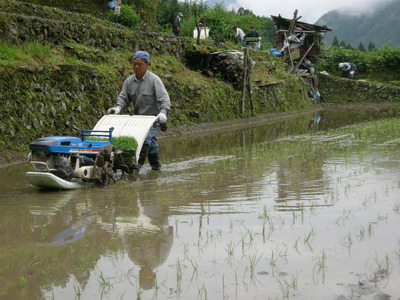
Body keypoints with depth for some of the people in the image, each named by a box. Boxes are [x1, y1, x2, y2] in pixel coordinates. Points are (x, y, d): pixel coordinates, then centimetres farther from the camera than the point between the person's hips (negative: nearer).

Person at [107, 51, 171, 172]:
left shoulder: (154, 80, -15)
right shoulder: (129, 81, 2)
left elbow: (164, 98, -22)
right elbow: (123, 97, 1)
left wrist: (163, 112, -39)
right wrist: (118, 107, -20)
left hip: (153, 117, -6)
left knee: (146, 139, -22)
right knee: (151, 141, 18)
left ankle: (137, 166, -25)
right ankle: (155, 165, 32)